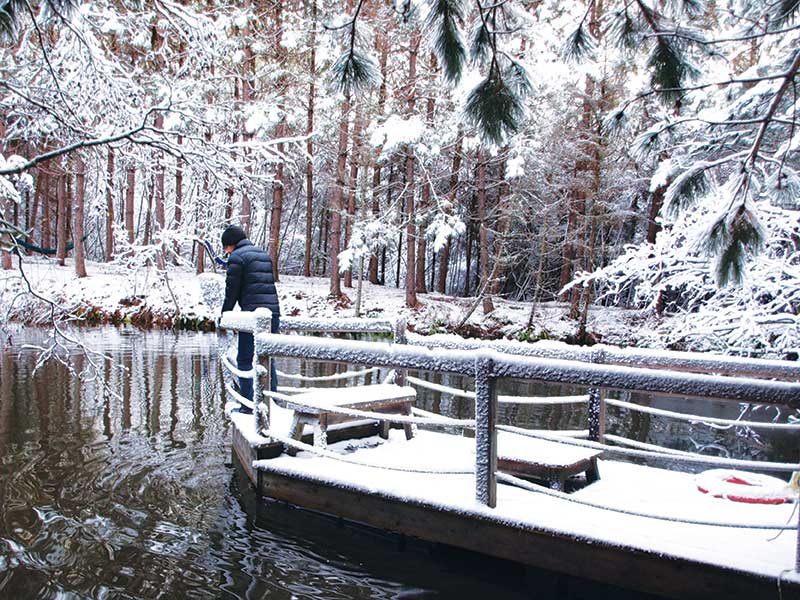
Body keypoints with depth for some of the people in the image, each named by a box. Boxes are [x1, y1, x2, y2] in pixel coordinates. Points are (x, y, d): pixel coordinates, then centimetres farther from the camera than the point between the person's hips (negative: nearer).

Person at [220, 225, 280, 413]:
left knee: (245, 360, 0)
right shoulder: (265, 254, 21)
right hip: (273, 312, 7)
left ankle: (248, 404, 0)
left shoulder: (237, 256, -2)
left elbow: (232, 290, -4)